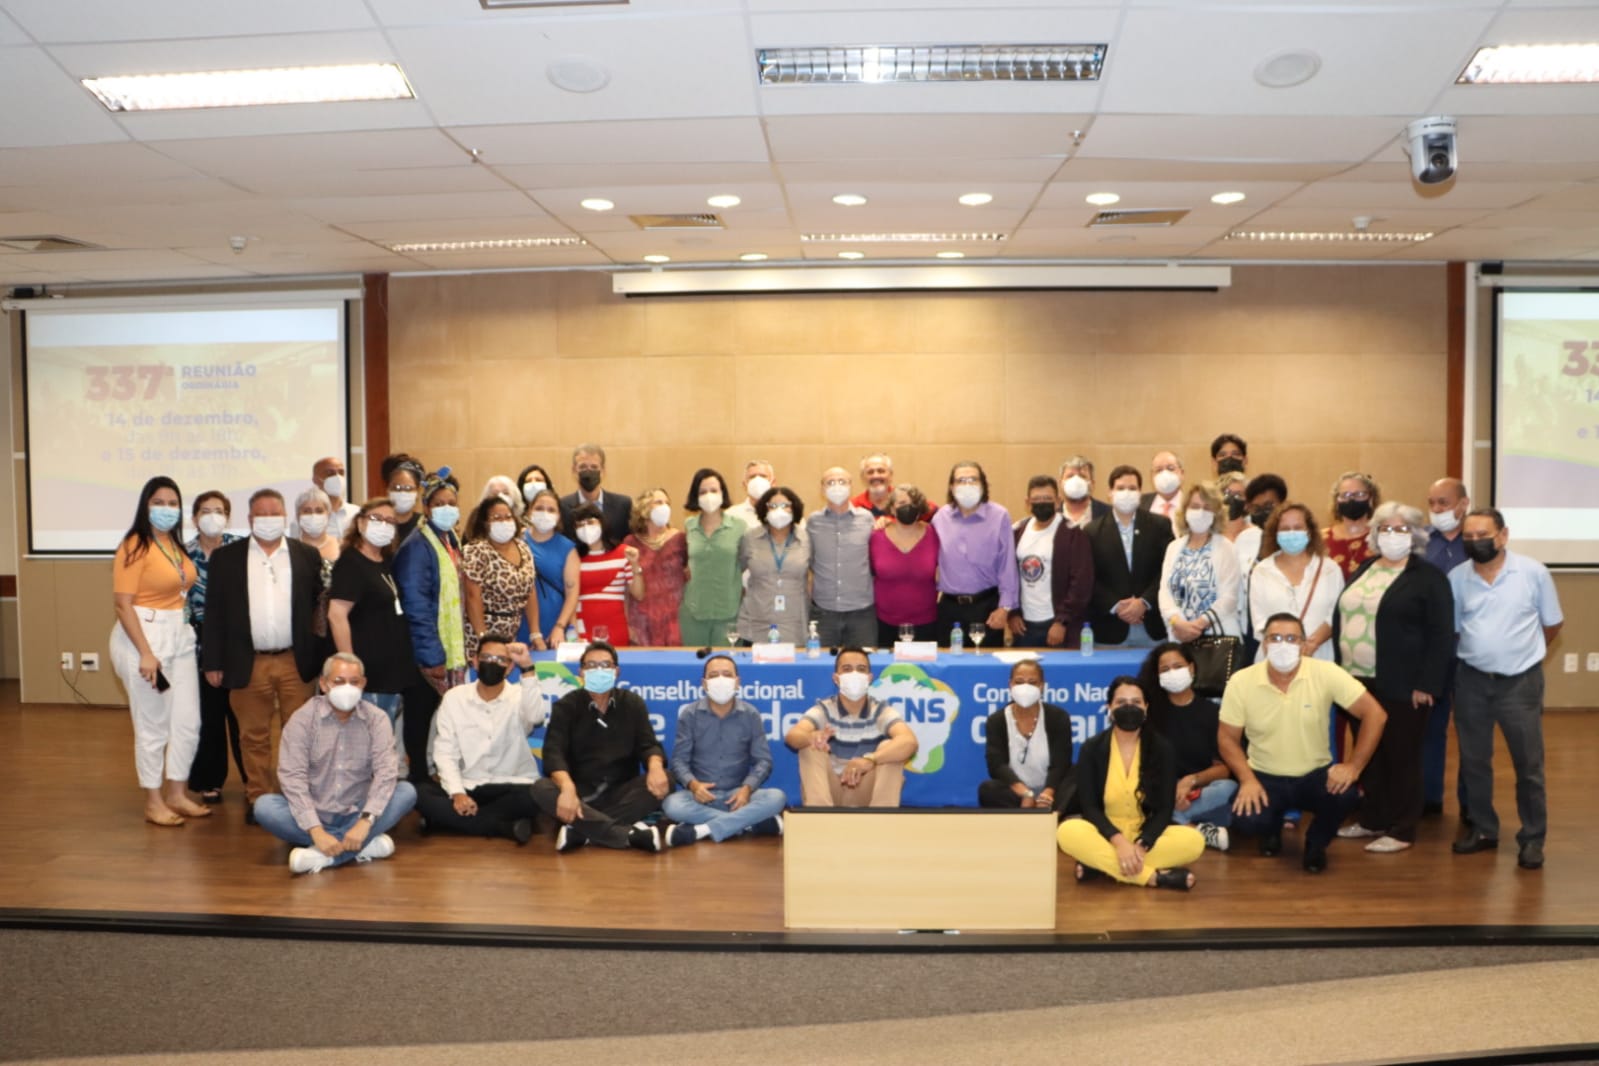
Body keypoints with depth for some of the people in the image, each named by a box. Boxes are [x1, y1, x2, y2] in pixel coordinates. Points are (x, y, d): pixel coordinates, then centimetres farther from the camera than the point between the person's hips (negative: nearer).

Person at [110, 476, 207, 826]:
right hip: (144, 636, -7)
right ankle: (153, 803, 16)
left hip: (180, 636, 7)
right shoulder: (134, 546, -11)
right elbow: (123, 603, -16)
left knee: (188, 721, 10)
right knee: (153, 725, 3)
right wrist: (146, 653, -19)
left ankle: (177, 794, 25)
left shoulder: (177, 546, 10)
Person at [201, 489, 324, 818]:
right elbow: (214, 612, 3)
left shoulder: (307, 556, 5)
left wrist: (318, 657, 2)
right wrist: (213, 663, -1)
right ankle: (257, 798, 18)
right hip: (248, 664, 0)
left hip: (296, 662, 0)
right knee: (254, 736, 8)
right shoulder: (226, 557, 4)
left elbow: (319, 606, 6)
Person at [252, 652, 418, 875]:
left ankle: (322, 855, -32)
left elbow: (386, 772, -14)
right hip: (314, 816, -1)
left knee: (406, 792, -22)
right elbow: (292, 776, -17)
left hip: (357, 815, 1)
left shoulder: (377, 718, -4)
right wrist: (316, 831, -29)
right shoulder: (302, 718, -8)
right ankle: (365, 845, -28)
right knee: (264, 807, -27)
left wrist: (365, 821, -30)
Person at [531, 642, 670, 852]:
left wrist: (655, 766, -29)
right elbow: (554, 753, -13)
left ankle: (581, 830, -29)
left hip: (622, 793, 1)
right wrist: (567, 787, -34)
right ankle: (629, 834, -35)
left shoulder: (633, 703, 6)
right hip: (581, 792, -1)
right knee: (541, 789, -31)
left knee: (664, 781, -26)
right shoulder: (566, 706, 0)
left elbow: (648, 745, -2)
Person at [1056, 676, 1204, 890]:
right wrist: (1119, 841, -27)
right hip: (1106, 836, -1)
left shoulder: (1160, 747, -2)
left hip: (1145, 835, 2)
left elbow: (1164, 809, -6)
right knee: (1068, 831, -33)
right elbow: (1089, 807, -10)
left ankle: (1101, 864, -25)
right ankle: (1154, 876, -30)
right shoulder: (1092, 748, -4)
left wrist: (1141, 845, -23)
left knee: (1194, 840, -26)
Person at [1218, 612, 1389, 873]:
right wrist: (1247, 780, -18)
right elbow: (1227, 738, -4)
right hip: (1265, 777, 0)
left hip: (1315, 775, 0)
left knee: (1346, 794, -32)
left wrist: (1354, 766, -21)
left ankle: (1316, 843, 4)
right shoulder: (1241, 682, -12)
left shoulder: (1326, 673, -15)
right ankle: (1272, 827, 14)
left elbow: (1375, 714, -14)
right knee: (1246, 821, -28)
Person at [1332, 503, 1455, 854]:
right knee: (1369, 753, 13)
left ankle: (1401, 831, 11)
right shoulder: (1363, 570, 13)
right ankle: (1372, 819, 25)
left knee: (1401, 757, 2)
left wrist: (1427, 684, -15)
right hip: (1359, 679, 6)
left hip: (1402, 685, -6)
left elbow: (1441, 635, -10)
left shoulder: (1428, 577, -6)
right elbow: (1341, 619, 16)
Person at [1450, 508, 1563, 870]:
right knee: (1473, 761, 11)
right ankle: (1483, 829, 26)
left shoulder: (1534, 572, -8)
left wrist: (1524, 652, 10)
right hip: (1472, 680, 3)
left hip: (1520, 681, -2)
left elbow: (1553, 623, 4)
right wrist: (1481, 652, 8)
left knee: (1528, 764, 5)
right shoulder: (1457, 577, -2)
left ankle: (1532, 839, 18)